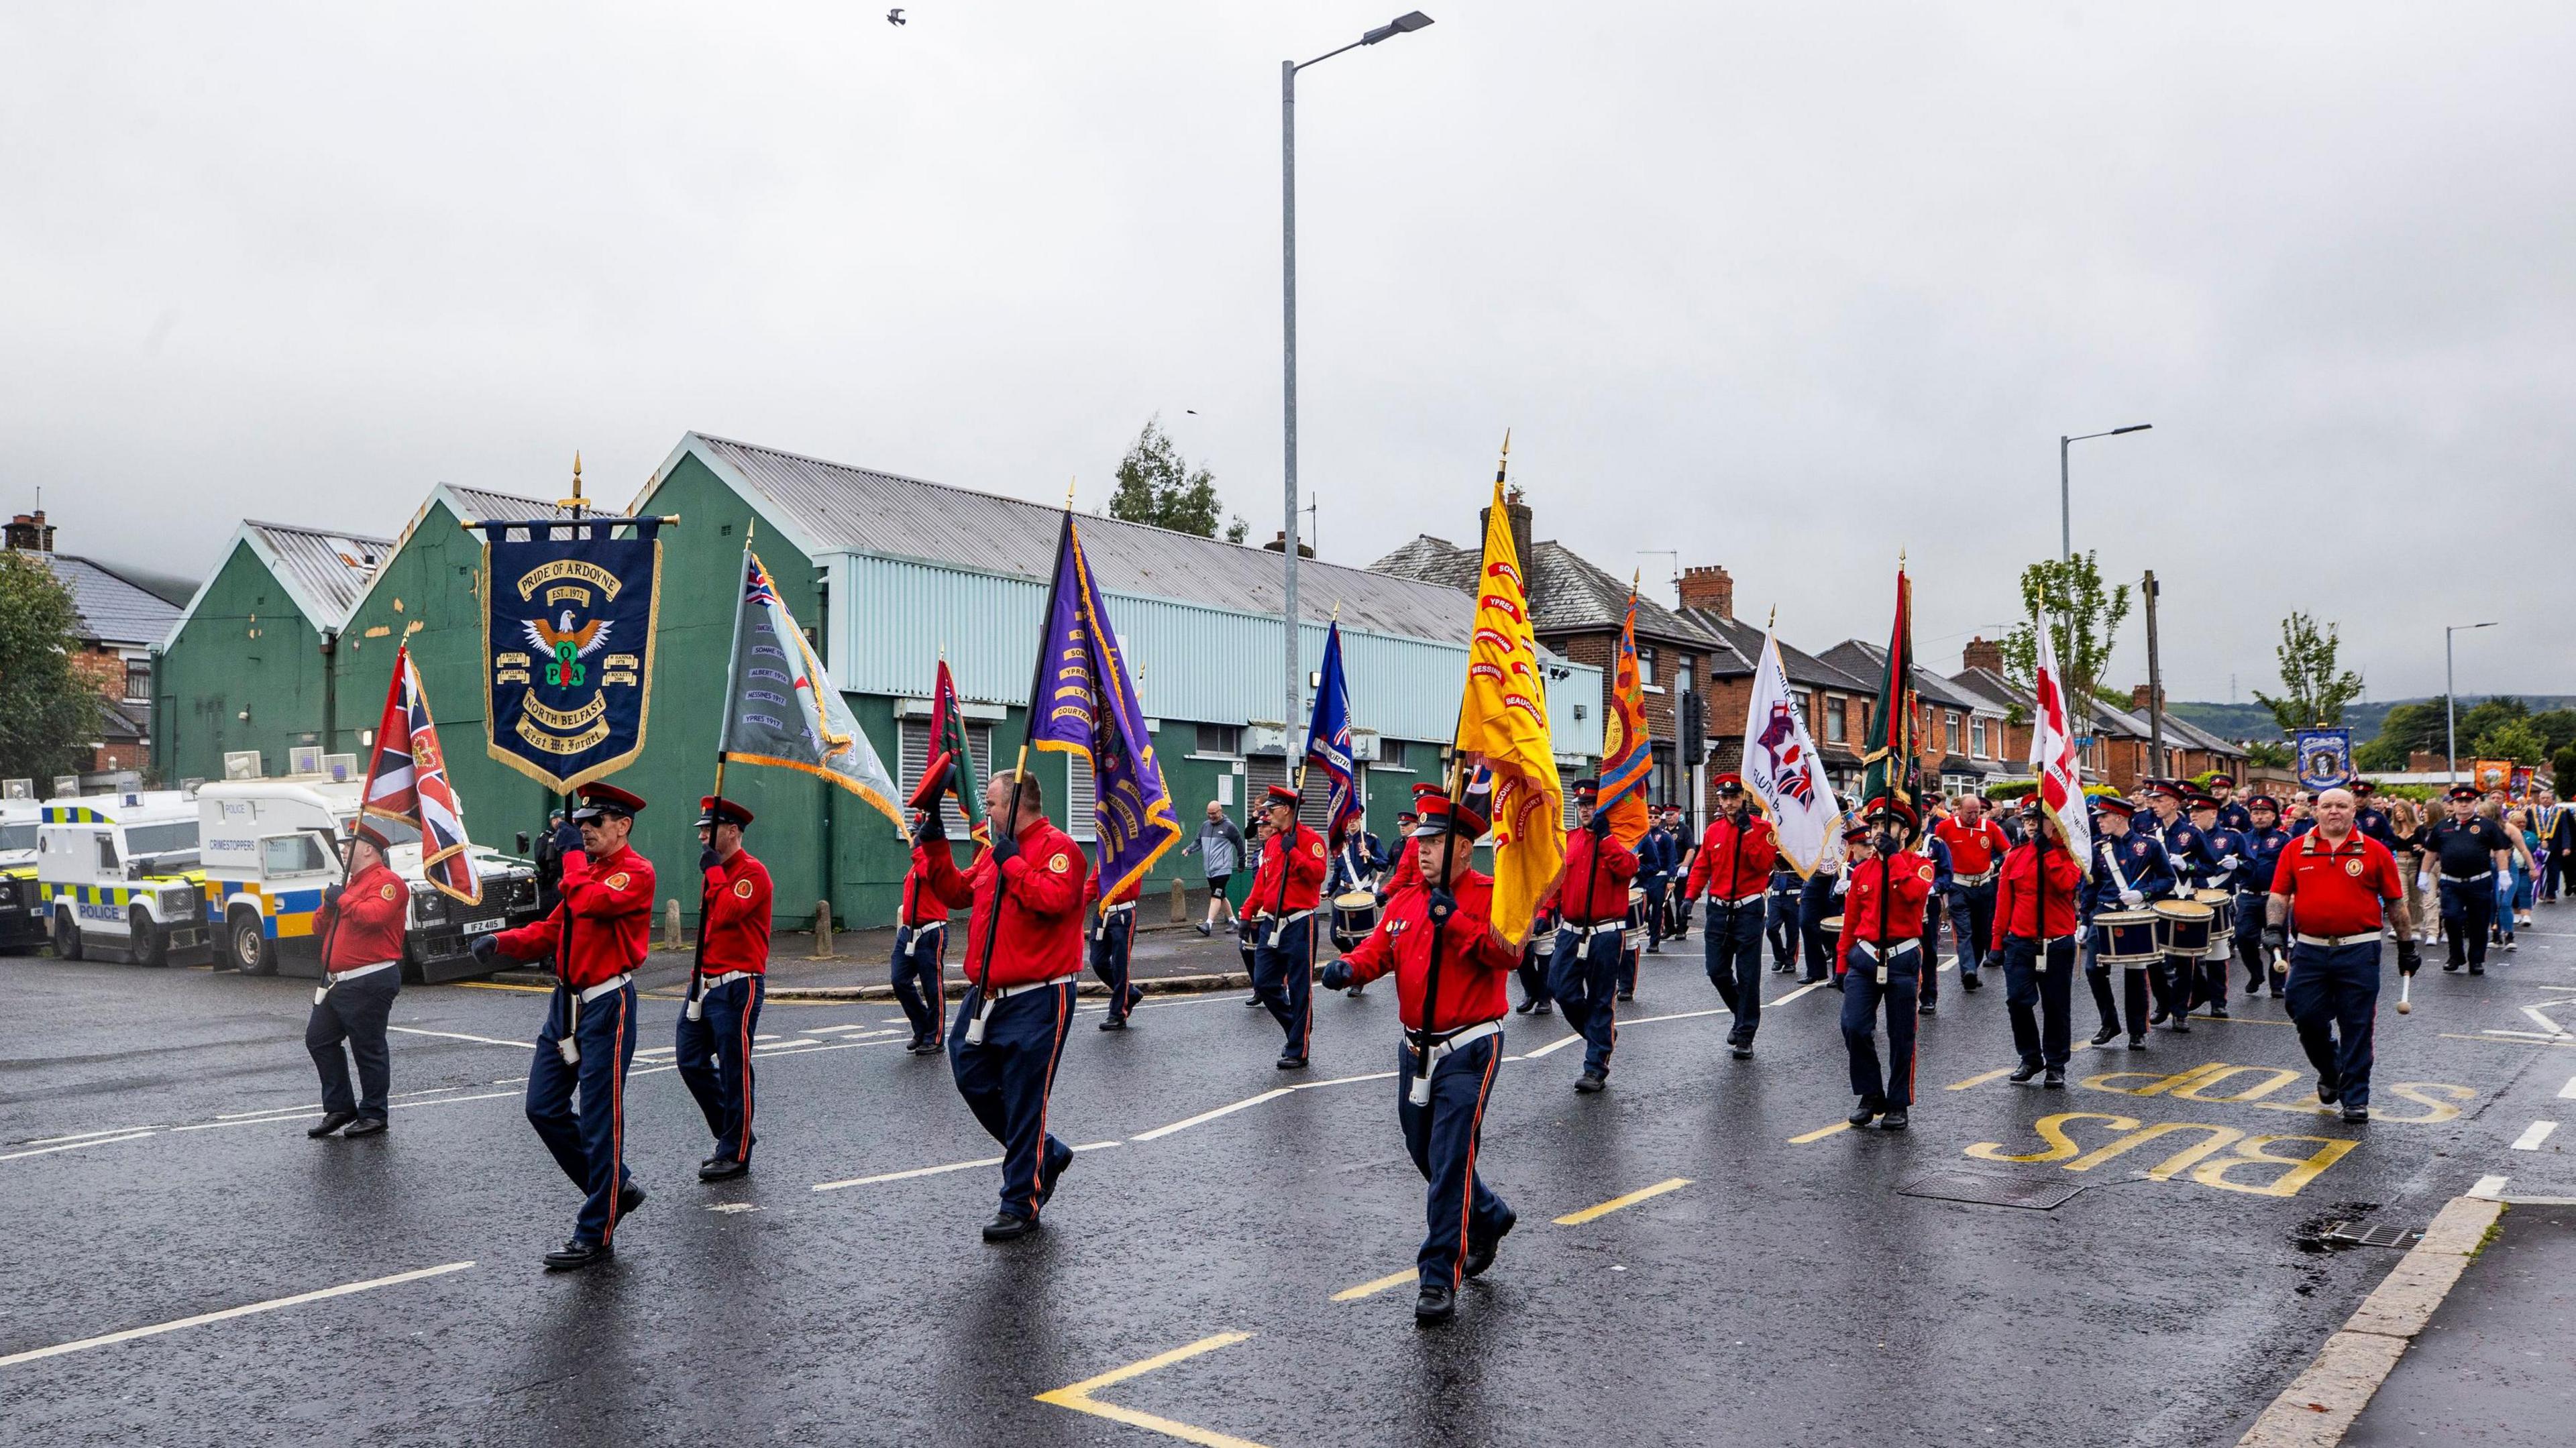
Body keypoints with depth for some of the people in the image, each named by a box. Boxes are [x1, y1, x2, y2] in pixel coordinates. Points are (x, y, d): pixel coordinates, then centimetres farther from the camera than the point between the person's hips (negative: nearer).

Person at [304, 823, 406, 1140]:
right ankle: (339, 1107, 19)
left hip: (369, 982, -10)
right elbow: (320, 929, 22)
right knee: (318, 1039, 10)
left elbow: (374, 915, -28)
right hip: (337, 981, 10)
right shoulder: (351, 884, 23)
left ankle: (373, 1114, 7)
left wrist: (342, 899, -14)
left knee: (368, 1048, -3)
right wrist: (328, 905, 1)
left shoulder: (386, 881, -8)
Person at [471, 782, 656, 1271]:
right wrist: (503, 942, -2)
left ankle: (595, 1236, 6)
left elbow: (589, 903, -28)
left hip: (606, 1008, -9)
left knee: (599, 1121, -3)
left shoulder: (636, 872, -12)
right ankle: (615, 1188, 24)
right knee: (544, 1108, 9)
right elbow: (554, 928, 16)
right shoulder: (585, 869, 16)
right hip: (566, 1002, 9)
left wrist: (573, 865, -9)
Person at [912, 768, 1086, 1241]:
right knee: (972, 1081, 13)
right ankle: (1047, 1155, 31)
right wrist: (934, 846, 12)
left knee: (1024, 1102, -2)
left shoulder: (1057, 846, -11)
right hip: (985, 996, 9)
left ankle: (1021, 1205, 11)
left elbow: (1054, 899, -27)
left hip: (1036, 1001, -9)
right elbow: (957, 893, 21)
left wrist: (1013, 863, -18)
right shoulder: (995, 851, 16)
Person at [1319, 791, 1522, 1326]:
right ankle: (1489, 1218, 43)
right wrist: (1349, 967, -18)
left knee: (1449, 1161, -9)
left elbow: (1510, 954, -21)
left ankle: (1439, 1279, -2)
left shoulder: (1491, 896, -8)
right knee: (1424, 1155, 18)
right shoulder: (1404, 900, 11)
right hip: (1416, 1048, 7)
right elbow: (1378, 949, 3)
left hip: (1468, 1050, -7)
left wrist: (1456, 920, -27)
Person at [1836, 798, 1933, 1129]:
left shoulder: (1920, 865, -1)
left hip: (1902, 960, -3)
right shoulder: (1861, 871, 9)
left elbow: (1916, 893, -25)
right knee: (1854, 1028, -8)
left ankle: (1898, 1105, 17)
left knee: (1901, 1036, 5)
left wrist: (1893, 855, -18)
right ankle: (1870, 1096, 10)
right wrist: (1843, 966, 14)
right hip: (1864, 958, 3)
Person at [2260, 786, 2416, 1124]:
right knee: (2308, 1019, 3)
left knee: (2357, 1027, 2)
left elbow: (2396, 903, 8)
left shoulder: (2375, 852, 3)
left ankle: (2355, 1098, 12)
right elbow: (2279, 895, 4)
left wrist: (2407, 946, 9)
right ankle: (2329, 1071, 31)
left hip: (2359, 952, -1)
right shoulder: (2295, 850, 5)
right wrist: (2274, 928, -11)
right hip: (2309, 951, 1)